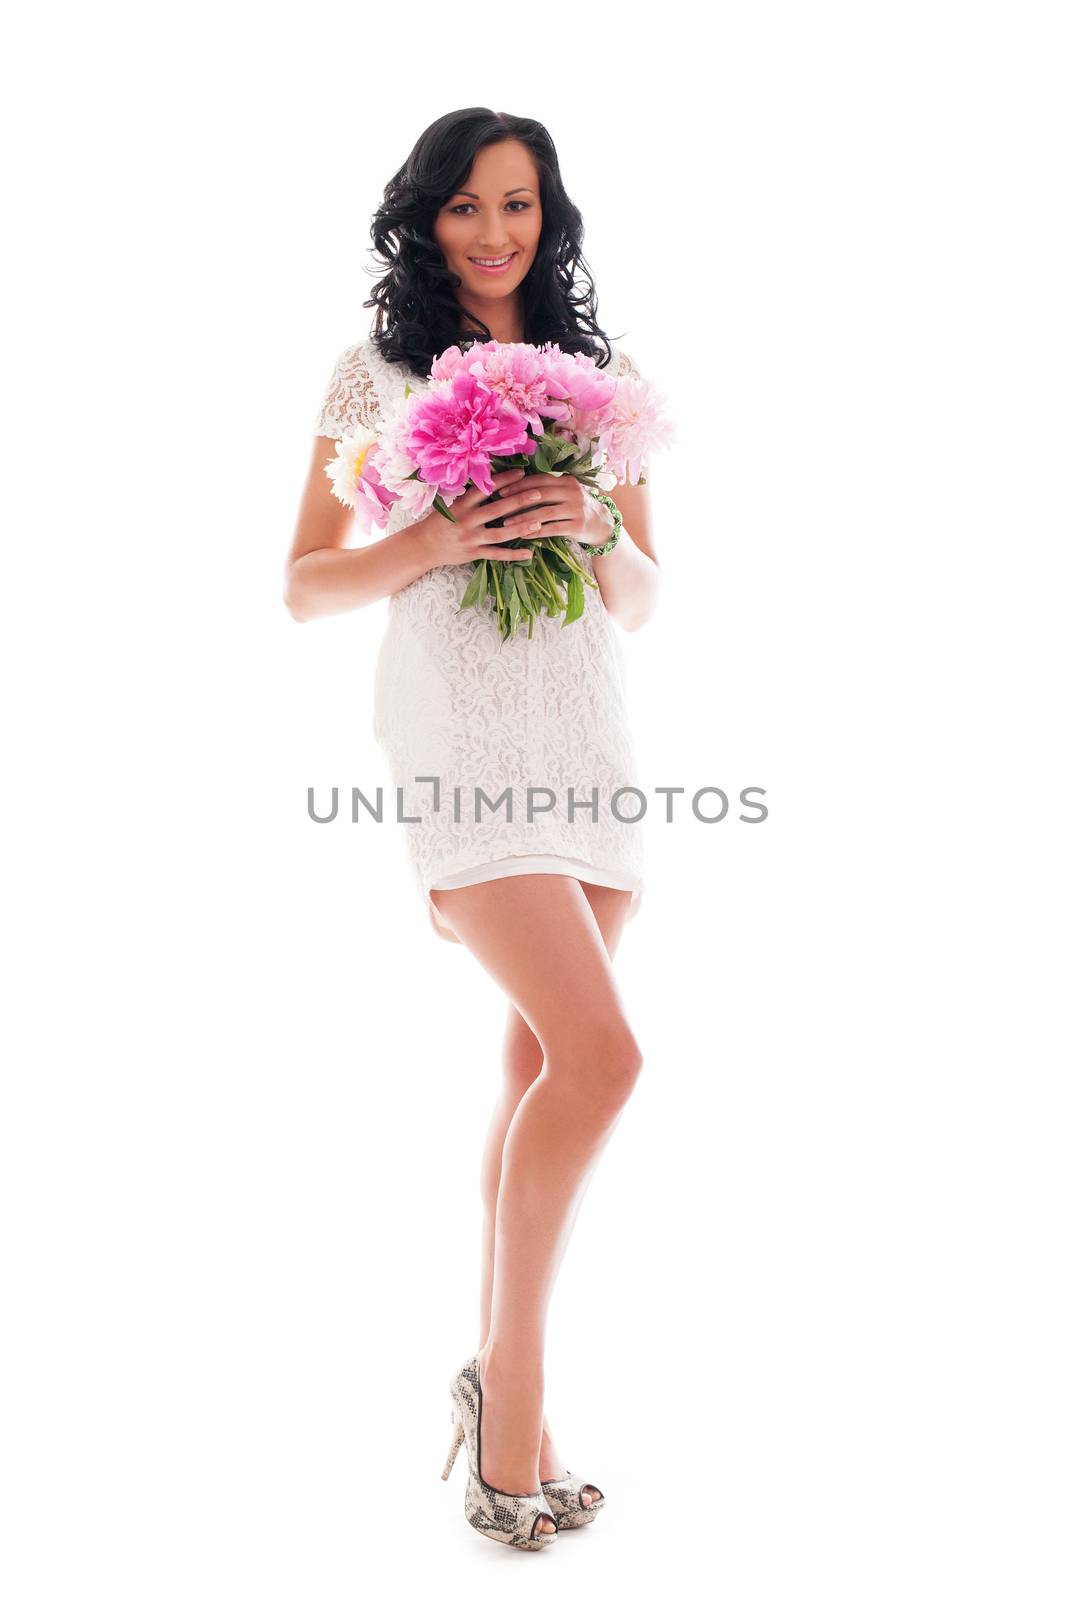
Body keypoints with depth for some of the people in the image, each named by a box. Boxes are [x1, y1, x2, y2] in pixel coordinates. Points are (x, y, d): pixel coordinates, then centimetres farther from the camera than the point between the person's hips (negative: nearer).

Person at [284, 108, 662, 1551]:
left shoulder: (598, 374, 17)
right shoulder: (378, 371, 8)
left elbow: (645, 603, 15)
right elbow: (304, 585, 6)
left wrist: (598, 531, -6)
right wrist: (437, 539, -10)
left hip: (588, 728, 5)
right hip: (456, 722, -4)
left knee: (540, 1066, 6)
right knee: (600, 1053, -18)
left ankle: (505, 1386, 19)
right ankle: (511, 1376, 1)